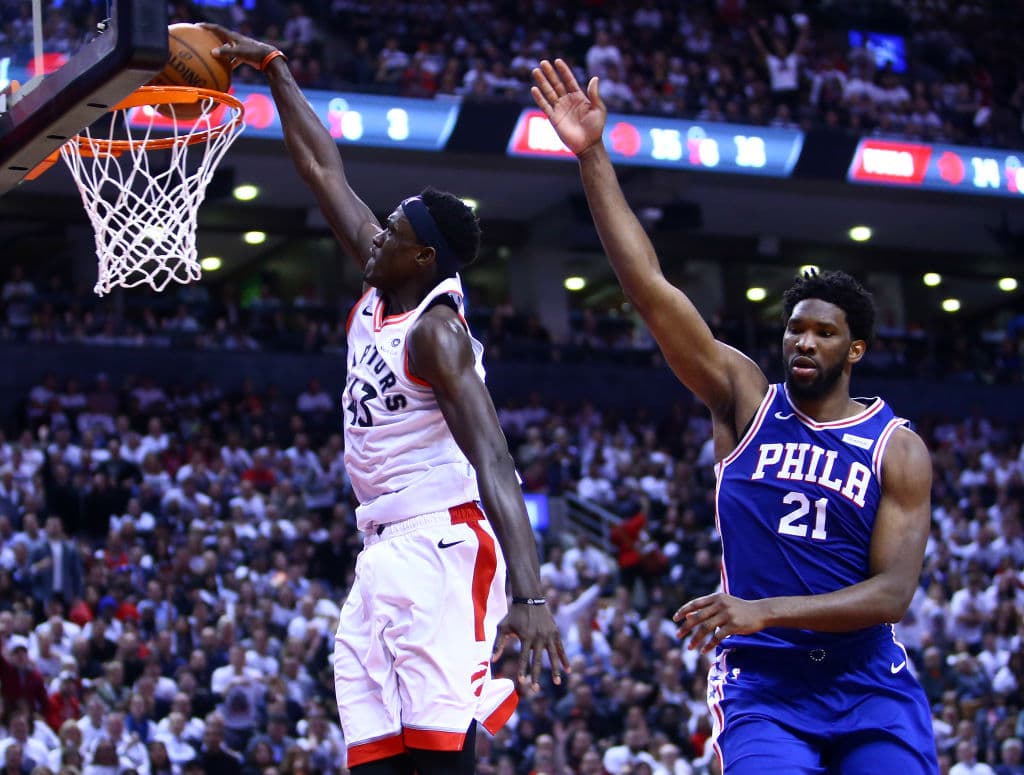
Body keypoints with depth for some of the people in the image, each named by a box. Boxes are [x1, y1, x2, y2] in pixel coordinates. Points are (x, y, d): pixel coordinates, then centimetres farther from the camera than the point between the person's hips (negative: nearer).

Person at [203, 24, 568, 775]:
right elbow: (325, 171, 21)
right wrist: (272, 68, 23)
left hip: (438, 548, -9)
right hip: (383, 553, 9)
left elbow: (494, 466, -25)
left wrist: (531, 595, -36)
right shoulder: (381, 292, 11)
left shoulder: (436, 329, -13)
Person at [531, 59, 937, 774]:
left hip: (868, 685, 1)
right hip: (762, 686, -1)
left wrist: (763, 611, -21)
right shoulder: (745, 399, 4)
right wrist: (593, 157, -11)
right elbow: (650, 288, -4)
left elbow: (893, 593, -9)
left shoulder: (898, 450, 1)